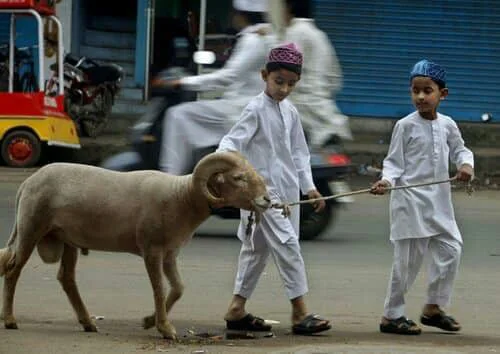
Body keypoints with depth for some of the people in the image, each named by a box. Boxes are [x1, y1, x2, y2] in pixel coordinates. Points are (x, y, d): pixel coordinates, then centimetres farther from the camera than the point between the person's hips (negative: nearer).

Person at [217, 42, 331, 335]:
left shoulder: (290, 112, 10)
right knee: (287, 244, -13)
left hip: (286, 189, 8)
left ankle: (237, 309, 20)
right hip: (263, 188, -8)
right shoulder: (256, 110, -10)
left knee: (258, 248, 12)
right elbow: (233, 141, -18)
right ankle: (300, 313, -13)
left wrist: (309, 186, 15)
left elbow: (298, 152, 18)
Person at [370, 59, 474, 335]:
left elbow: (459, 150, 18)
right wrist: (386, 180, -23)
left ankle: (433, 307, 21)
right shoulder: (405, 126, -8)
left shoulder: (447, 125, 5)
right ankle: (392, 315, 7)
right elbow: (394, 162, -5)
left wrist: (466, 164, -3)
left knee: (451, 248, 5)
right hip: (411, 200, -5)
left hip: (439, 199, 5)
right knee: (408, 258, -4)